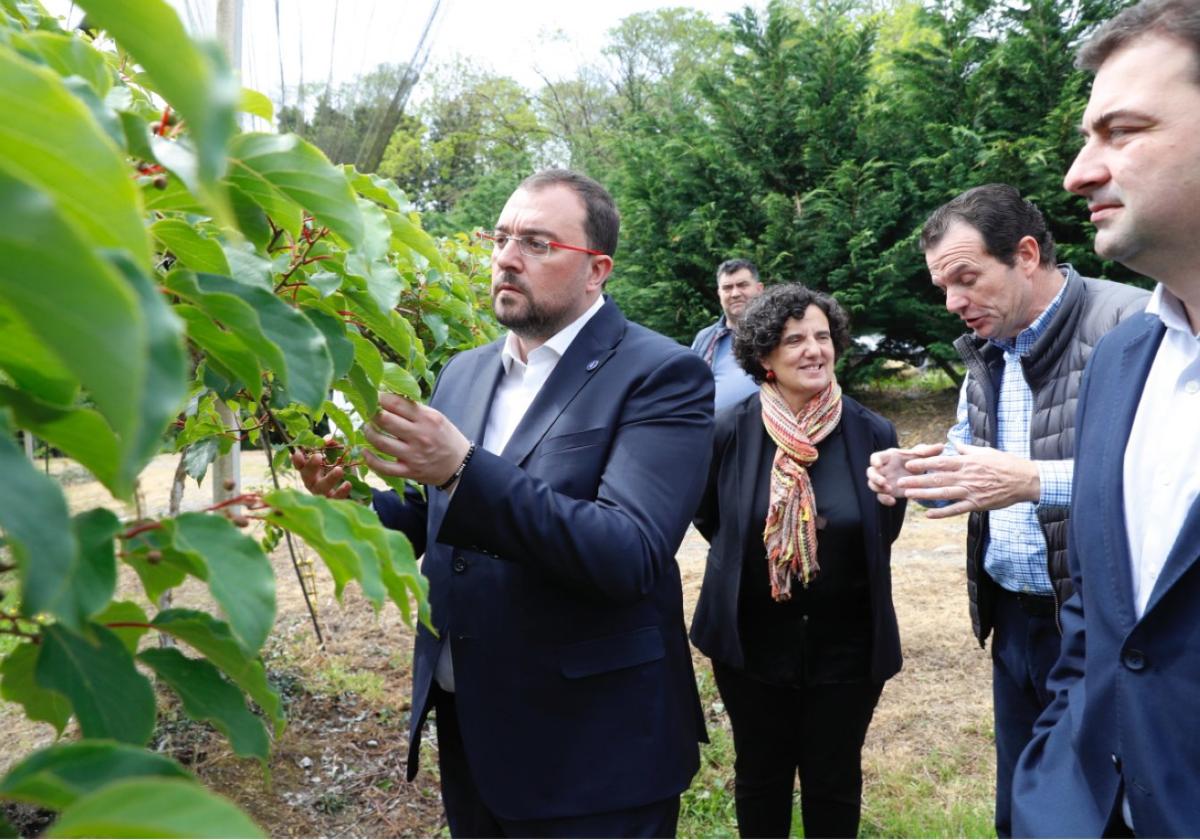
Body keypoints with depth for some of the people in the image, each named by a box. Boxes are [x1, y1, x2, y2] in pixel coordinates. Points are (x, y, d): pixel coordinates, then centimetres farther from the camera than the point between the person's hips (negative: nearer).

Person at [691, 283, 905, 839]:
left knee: (834, 780, 15)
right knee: (760, 776, 17)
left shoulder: (872, 434, -9)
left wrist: (840, 567, 9)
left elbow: (885, 529, 7)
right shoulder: (729, 431, -12)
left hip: (846, 642, 0)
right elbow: (707, 515, 7)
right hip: (752, 639, 0)